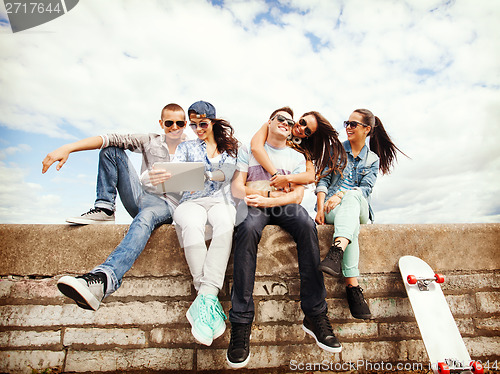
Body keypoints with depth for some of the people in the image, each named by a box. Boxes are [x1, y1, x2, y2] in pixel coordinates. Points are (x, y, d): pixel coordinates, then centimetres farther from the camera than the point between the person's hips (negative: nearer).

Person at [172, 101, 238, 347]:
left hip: (220, 200, 0)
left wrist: (202, 174, -20)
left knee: (225, 224, -38)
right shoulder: (186, 147, 22)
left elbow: (225, 175, 0)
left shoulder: (229, 148, 19)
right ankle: (211, 299, -36)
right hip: (192, 201, 0)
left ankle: (205, 298, -41)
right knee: (191, 225, -37)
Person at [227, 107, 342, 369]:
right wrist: (272, 191, -9)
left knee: (307, 226, -32)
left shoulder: (297, 157, 21)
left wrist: (268, 199, -13)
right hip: (253, 203, -1)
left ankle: (315, 315, -26)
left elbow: (297, 194, 6)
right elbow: (236, 187, 6)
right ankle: (241, 323, -34)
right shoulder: (249, 151, 18)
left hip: (285, 206, 2)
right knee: (248, 229, -36)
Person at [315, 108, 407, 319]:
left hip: (359, 207, 0)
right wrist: (321, 208, -11)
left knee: (352, 195, -38)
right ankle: (352, 285, -44)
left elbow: (366, 189, -1)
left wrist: (341, 195, -22)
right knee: (352, 223, -36)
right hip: (331, 207, 0)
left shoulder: (373, 159, 15)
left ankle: (336, 251, -57)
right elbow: (323, 180, 5)